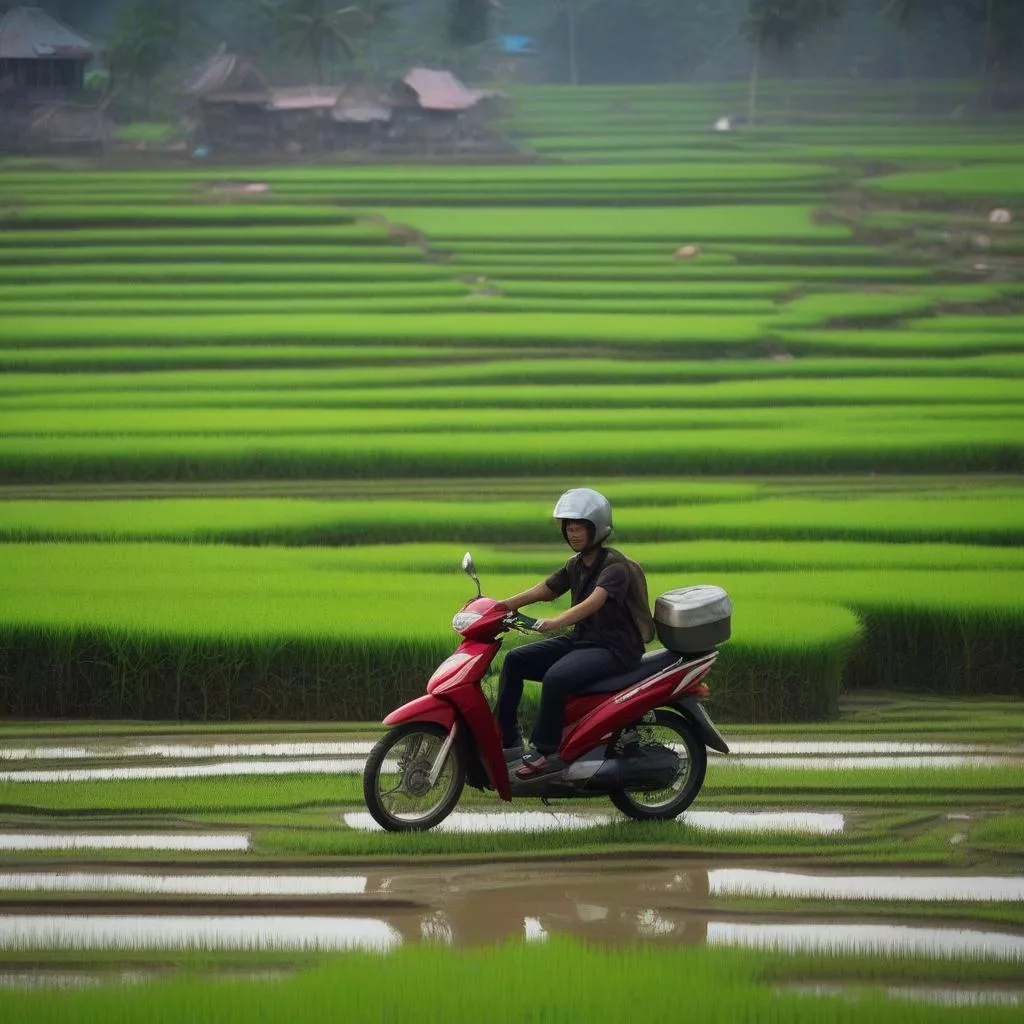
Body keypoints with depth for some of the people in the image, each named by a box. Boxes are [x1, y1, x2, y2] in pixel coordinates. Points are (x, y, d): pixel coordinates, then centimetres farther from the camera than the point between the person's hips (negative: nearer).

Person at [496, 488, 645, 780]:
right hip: (580, 641, 9)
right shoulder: (576, 564, 13)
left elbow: (594, 602, -30)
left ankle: (547, 753, -25)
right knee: (515, 660, -1)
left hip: (614, 648, -9)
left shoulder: (614, 564, -15)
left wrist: (557, 622, -45)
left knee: (556, 677, -34)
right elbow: (544, 590, 13)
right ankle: (507, 741, -3)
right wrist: (503, 605, -2)